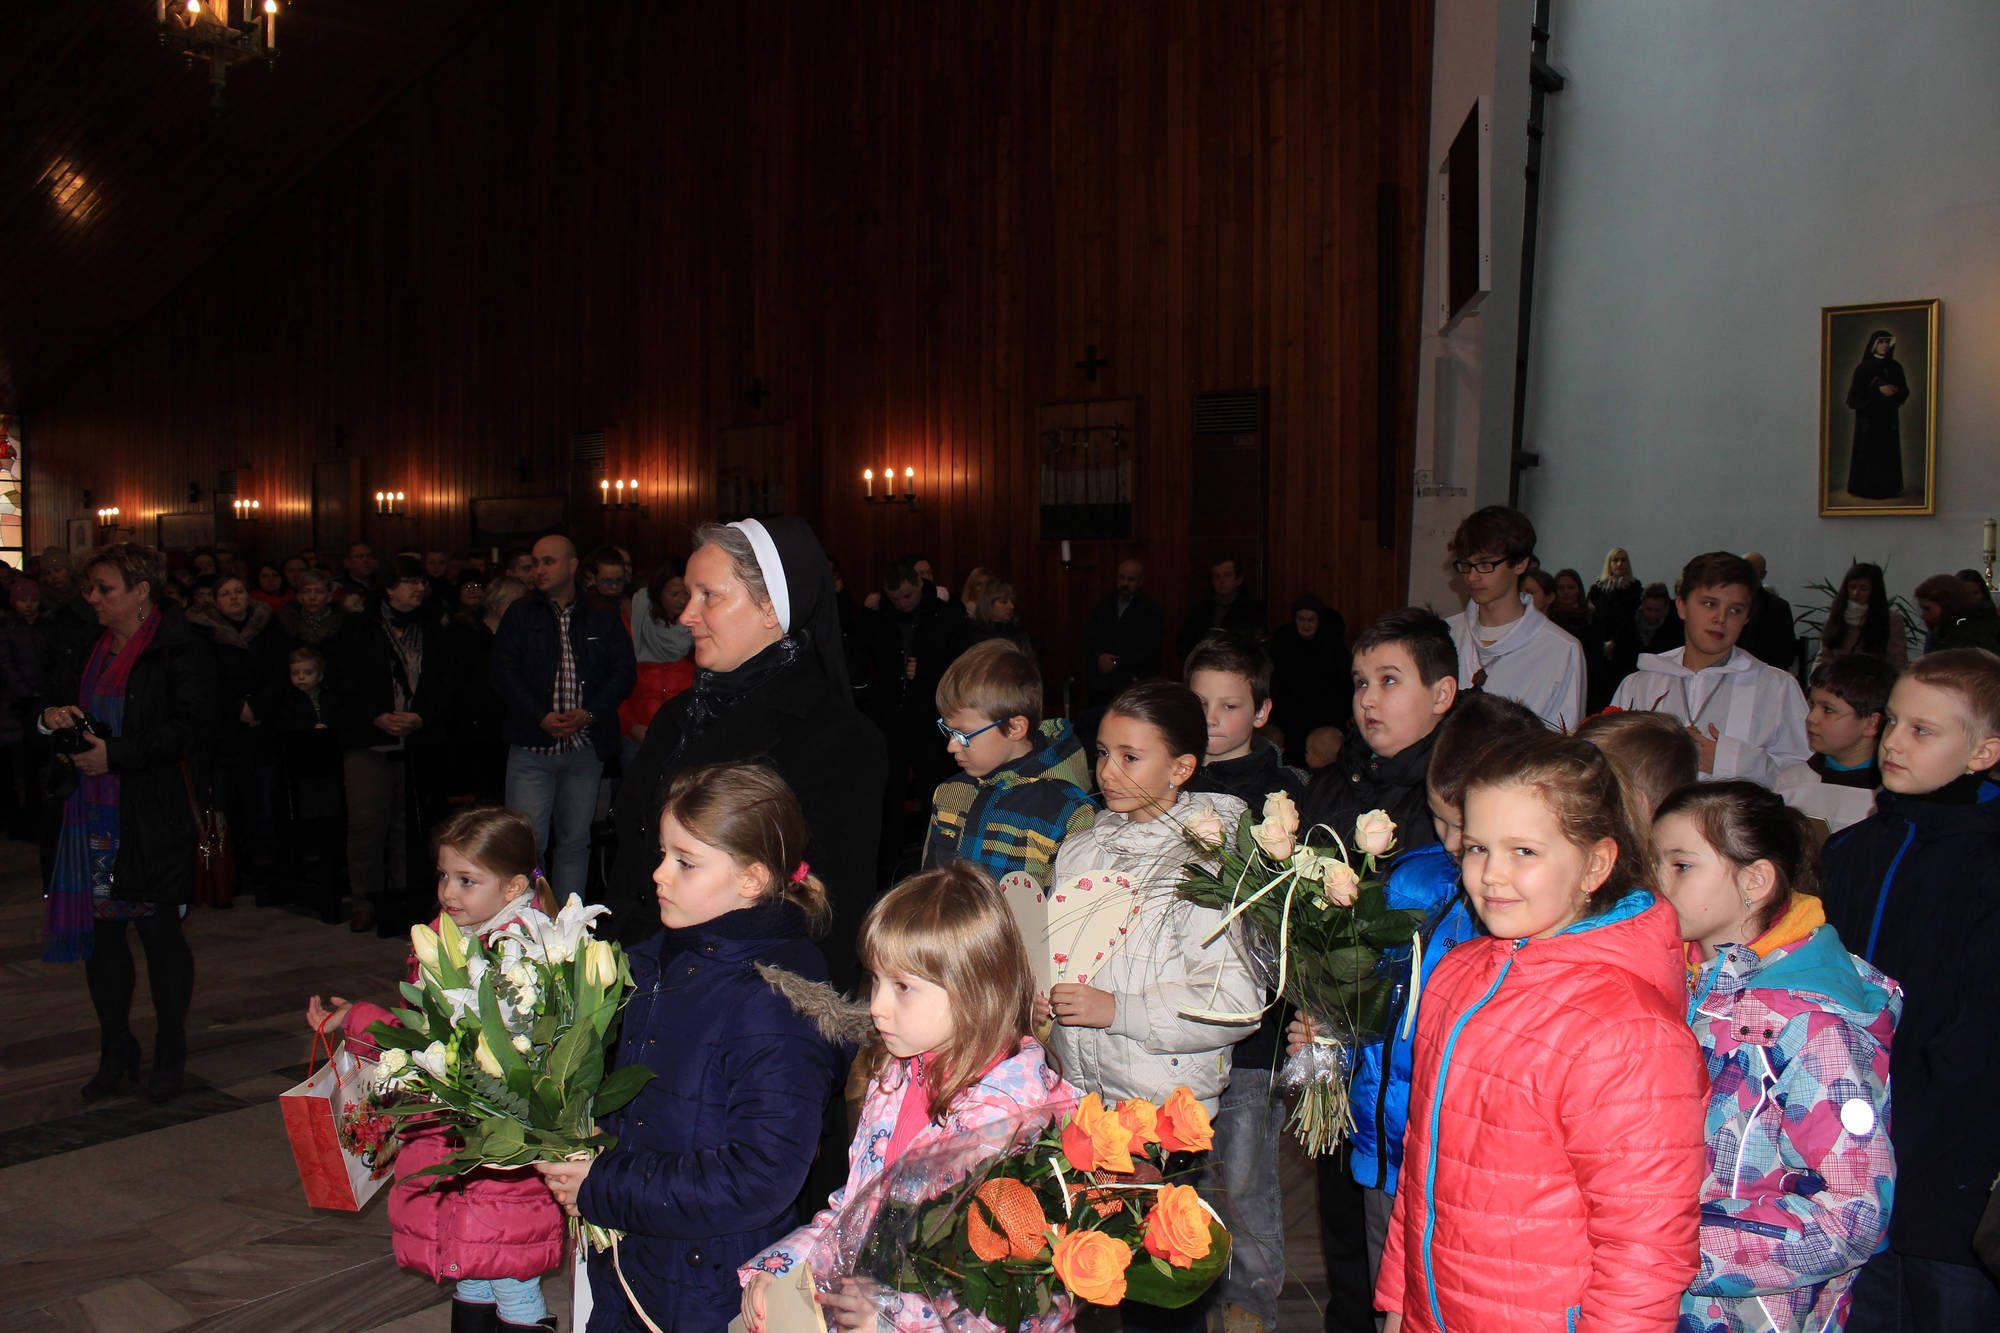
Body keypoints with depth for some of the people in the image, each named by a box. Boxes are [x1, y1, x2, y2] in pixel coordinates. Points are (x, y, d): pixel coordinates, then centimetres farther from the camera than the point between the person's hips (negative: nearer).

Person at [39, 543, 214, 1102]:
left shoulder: (181, 650, -7)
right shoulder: (82, 648, 14)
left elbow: (187, 727, -15)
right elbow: (57, 706, 21)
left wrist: (115, 756, -20)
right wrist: (52, 718, -3)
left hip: (153, 816, -6)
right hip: (89, 811, 6)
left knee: (160, 930, 2)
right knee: (98, 930, 9)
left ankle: (170, 1055, 16)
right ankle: (116, 1053, 22)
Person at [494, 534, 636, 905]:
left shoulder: (604, 619, 9)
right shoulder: (520, 616, 8)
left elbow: (623, 670, 2)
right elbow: (504, 672, 0)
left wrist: (589, 713, -13)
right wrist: (540, 717, -13)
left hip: (586, 747, 1)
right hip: (532, 746, -1)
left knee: (575, 841, 7)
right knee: (526, 841, -7)